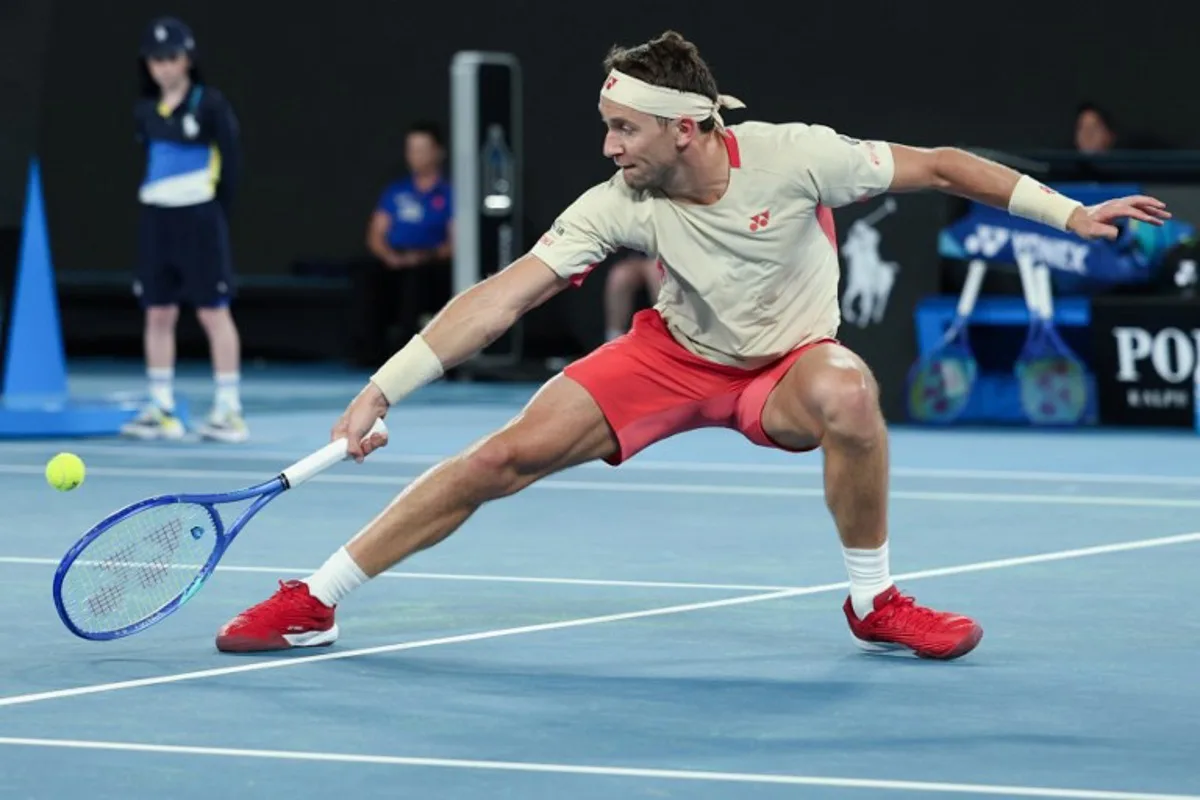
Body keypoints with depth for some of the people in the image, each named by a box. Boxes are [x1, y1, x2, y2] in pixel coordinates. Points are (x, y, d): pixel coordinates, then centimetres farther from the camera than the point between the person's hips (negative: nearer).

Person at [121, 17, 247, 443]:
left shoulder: (209, 104, -7)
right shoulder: (146, 110, 9)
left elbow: (231, 161, -5)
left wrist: (215, 211, -5)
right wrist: (153, 199, 8)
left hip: (199, 217, -6)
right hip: (156, 217, 6)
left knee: (213, 311, -4)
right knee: (158, 313, 5)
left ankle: (229, 410, -2)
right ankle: (161, 409, 10)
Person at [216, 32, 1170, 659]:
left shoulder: (791, 156, -28)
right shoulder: (619, 205, -23)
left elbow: (934, 166, -17)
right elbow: (504, 295, -24)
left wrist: (1069, 211, -16)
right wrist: (383, 388, -30)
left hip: (784, 367, -2)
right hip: (676, 355, 2)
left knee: (848, 394, -38)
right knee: (507, 455, -13)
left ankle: (875, 602, -16)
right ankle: (312, 603, -2)